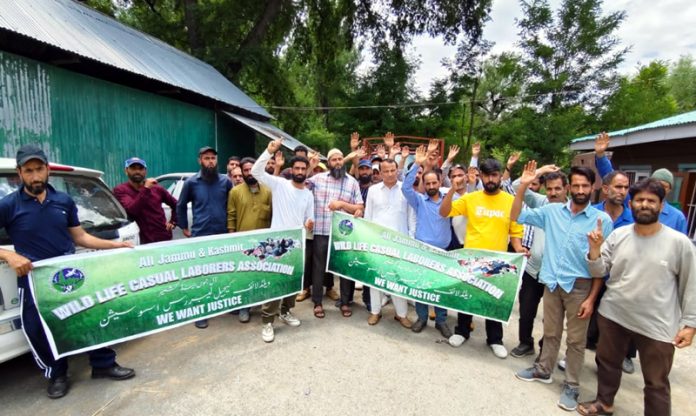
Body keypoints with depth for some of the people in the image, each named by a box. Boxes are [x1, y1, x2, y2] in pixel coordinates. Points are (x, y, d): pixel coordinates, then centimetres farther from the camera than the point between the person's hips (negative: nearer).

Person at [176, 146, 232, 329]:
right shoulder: (191, 182, 0)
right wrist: (184, 228, 8)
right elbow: (181, 206, 10)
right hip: (200, 235, -1)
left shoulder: (225, 181, 2)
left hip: (223, 234, 2)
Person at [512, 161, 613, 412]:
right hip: (552, 283, 3)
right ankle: (544, 370, 38)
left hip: (580, 287, -2)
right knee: (550, 333, 19)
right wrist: (523, 186, -9)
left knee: (575, 340, 11)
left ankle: (571, 386, 28)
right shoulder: (552, 211, 0)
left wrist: (591, 298, -8)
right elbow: (516, 217, 2)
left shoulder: (602, 219, -7)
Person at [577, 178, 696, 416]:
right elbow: (599, 272, -1)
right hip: (613, 315, 3)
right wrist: (595, 250, -19)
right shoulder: (618, 235, -2)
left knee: (656, 384, 12)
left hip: (657, 325, -3)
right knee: (607, 363, 22)